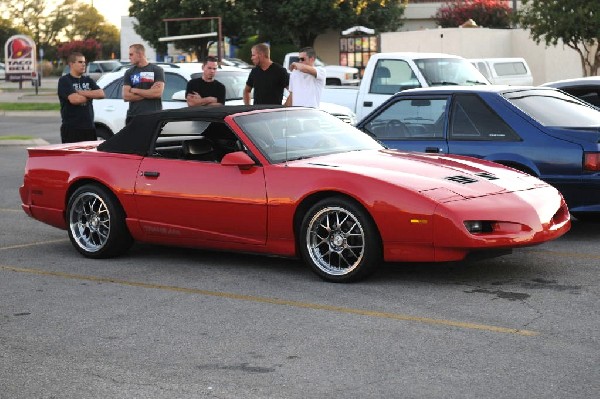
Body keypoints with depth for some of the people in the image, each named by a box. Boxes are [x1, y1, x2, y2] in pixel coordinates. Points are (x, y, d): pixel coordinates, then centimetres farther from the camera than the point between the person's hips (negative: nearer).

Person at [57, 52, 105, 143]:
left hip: (89, 127, 6)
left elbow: (101, 94, 0)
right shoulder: (64, 81, -2)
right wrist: (90, 96, 0)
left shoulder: (88, 80, 17)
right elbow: (74, 99, -17)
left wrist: (81, 92, -9)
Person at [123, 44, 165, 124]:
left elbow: (158, 93, -10)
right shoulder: (129, 73, 11)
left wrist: (135, 90, -5)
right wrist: (149, 93, -7)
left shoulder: (157, 70, 3)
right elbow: (126, 96, -1)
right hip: (133, 116, 3)